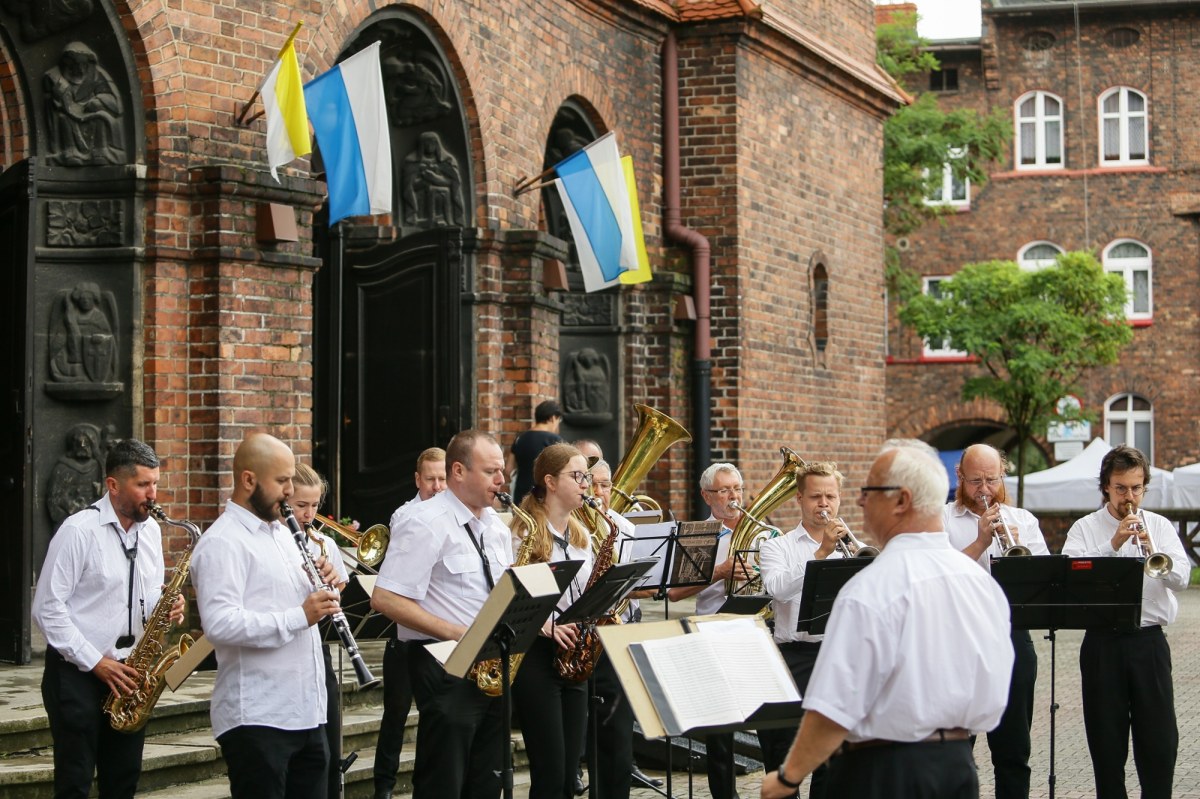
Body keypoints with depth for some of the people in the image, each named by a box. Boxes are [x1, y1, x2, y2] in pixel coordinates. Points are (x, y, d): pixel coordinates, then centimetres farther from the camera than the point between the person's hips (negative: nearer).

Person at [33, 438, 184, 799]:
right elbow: (47, 608, -14)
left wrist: (166, 606, -6)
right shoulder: (79, 530, -14)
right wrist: (96, 663, -16)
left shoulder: (151, 530, 7)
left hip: (128, 674, 6)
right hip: (77, 673, -6)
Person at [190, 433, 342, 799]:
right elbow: (220, 624, -24)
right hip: (256, 717, -8)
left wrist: (321, 586, 4)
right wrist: (299, 616, -24)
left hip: (306, 710, 9)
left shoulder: (282, 533, 17)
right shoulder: (222, 543, -12)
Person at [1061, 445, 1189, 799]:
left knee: (1160, 738, 1)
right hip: (1103, 641, -1)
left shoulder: (1159, 526, 9)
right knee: (1106, 739, 6)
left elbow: (1181, 577, -3)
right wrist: (1113, 545, -20)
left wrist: (1151, 548, -19)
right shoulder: (1085, 528, 3)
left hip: (1149, 640, 1)